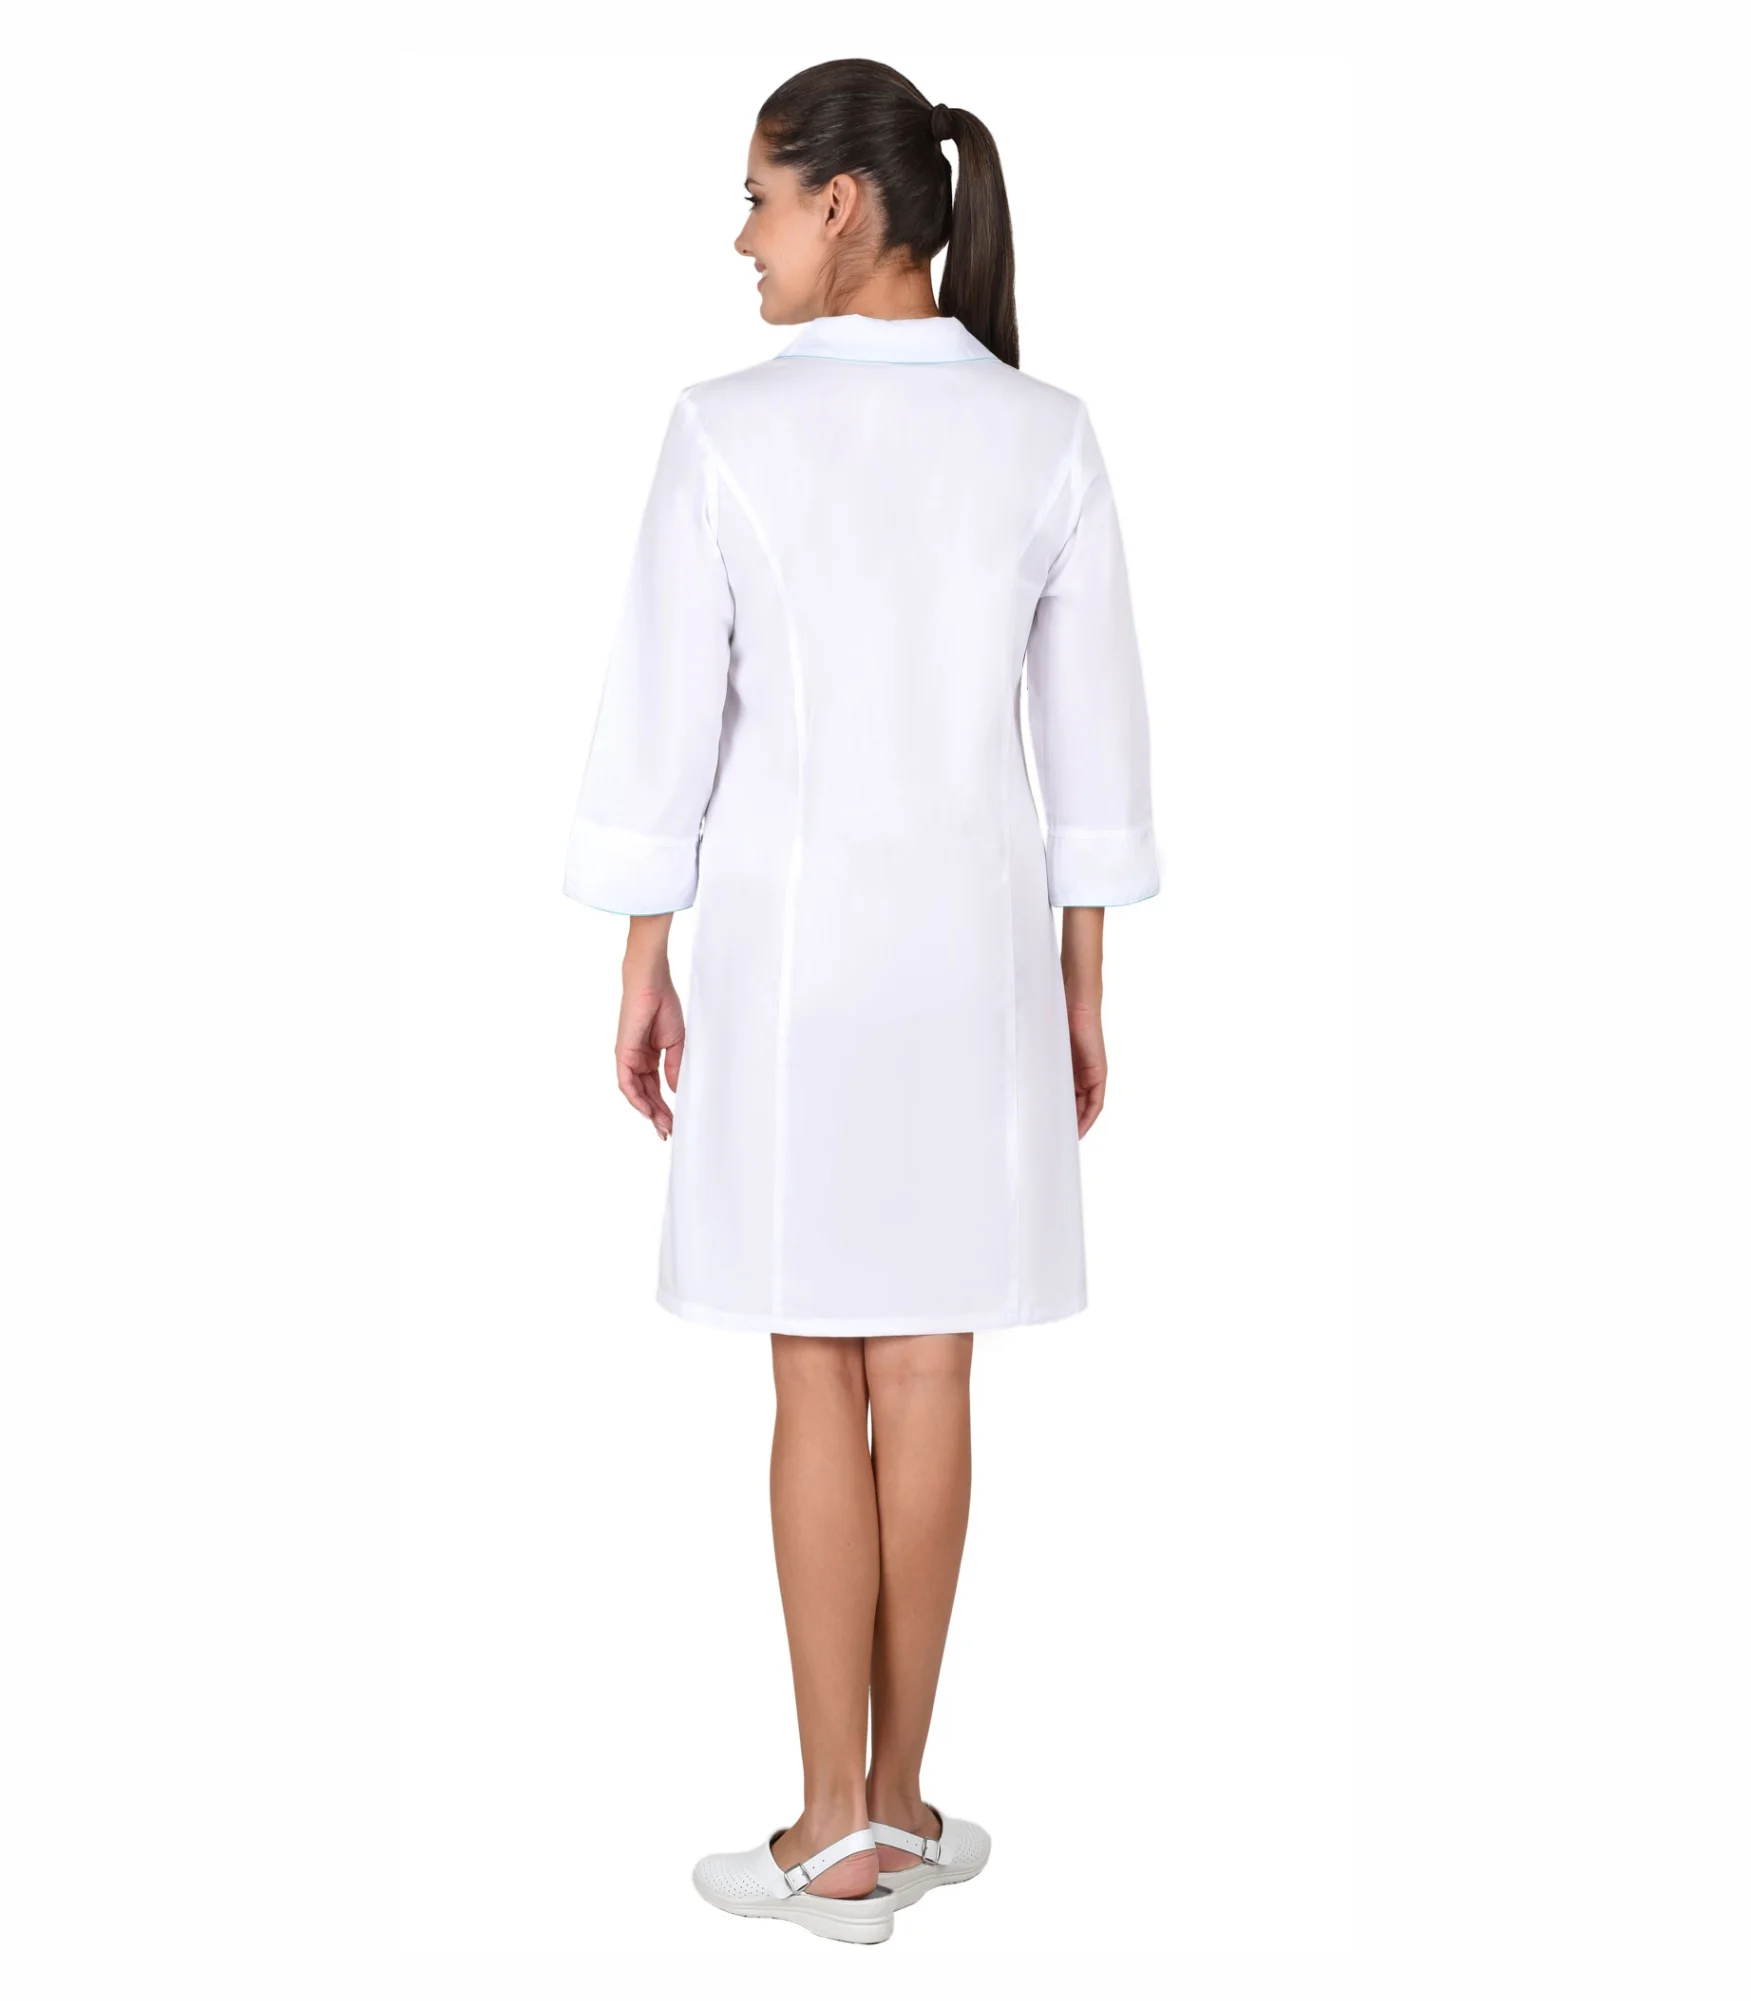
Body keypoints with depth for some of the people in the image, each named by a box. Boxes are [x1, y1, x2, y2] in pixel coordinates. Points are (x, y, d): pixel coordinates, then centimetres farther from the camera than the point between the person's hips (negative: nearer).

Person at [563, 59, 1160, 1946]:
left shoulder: (727, 429, -9)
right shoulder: (1047, 434, 1)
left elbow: (663, 723, -8)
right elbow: (1094, 741, 3)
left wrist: (644, 973, 2)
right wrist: (1080, 992, 10)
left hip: (792, 938, -3)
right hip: (978, 939, 3)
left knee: (819, 1381, 5)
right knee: (927, 1378, 10)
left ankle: (836, 1839, 13)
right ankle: (898, 1800, 23)